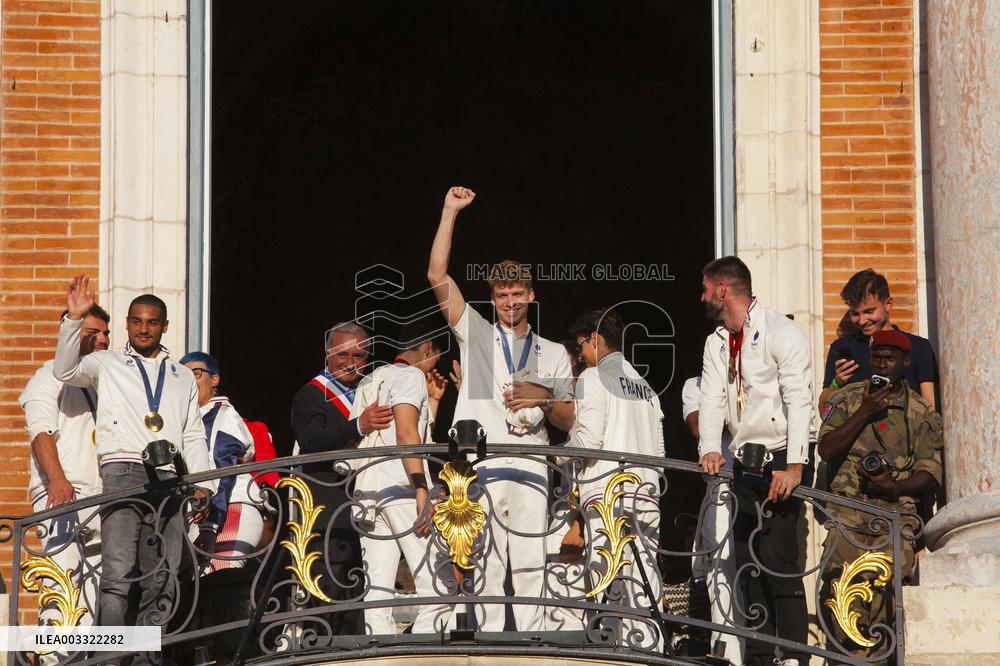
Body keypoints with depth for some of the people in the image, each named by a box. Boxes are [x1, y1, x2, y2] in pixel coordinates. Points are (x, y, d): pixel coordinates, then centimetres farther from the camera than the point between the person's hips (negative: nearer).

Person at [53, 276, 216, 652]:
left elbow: (194, 437, 22)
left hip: (169, 480, 4)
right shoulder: (106, 364, 16)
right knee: (118, 574, -17)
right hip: (122, 472, -4)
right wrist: (74, 319, -14)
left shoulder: (183, 377, 25)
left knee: (162, 581, -1)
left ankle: (144, 657, 2)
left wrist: (203, 486, 9)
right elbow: (65, 371, -4)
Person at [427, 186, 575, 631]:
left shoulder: (554, 354, 21)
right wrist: (450, 212, 2)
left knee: (530, 570, -5)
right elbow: (437, 276, 5)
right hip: (478, 471, -1)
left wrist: (544, 399, -4)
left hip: (530, 472, 1)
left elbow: (569, 422, 17)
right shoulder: (476, 334, 16)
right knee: (483, 570, -7)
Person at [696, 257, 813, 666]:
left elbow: (798, 401, -15)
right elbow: (711, 400, 4)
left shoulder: (781, 333, -8)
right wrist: (710, 449, -15)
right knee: (747, 563, 5)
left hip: (783, 461, -7)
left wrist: (793, 466, -23)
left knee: (777, 556, -16)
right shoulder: (716, 343, 14)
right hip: (745, 463, 7)